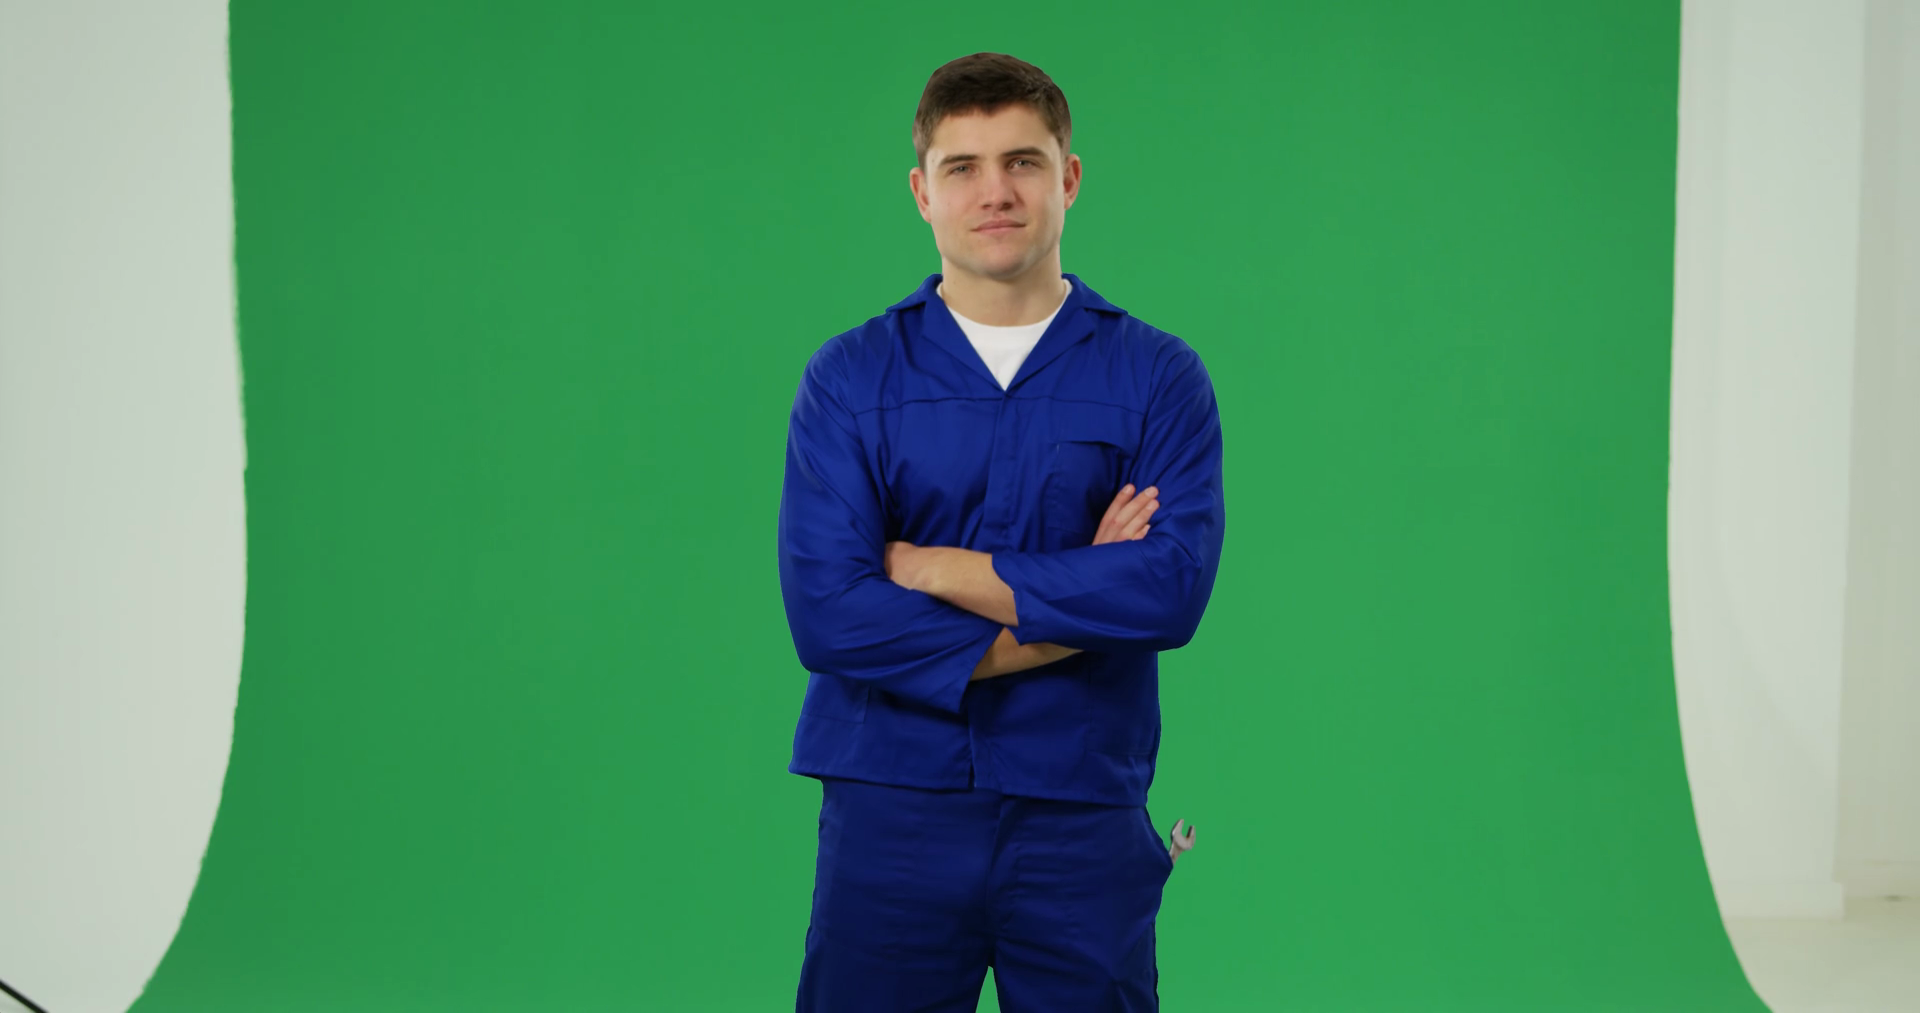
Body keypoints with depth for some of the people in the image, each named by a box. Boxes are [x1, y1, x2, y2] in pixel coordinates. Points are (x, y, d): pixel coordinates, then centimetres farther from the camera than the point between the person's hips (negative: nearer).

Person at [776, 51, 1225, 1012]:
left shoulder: (1157, 377, 2)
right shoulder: (849, 379, 2)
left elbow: (1173, 588, -13)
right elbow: (826, 613, -10)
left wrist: (932, 568, -11)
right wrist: (1072, 613, -11)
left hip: (1083, 822, 0)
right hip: (891, 816, 0)